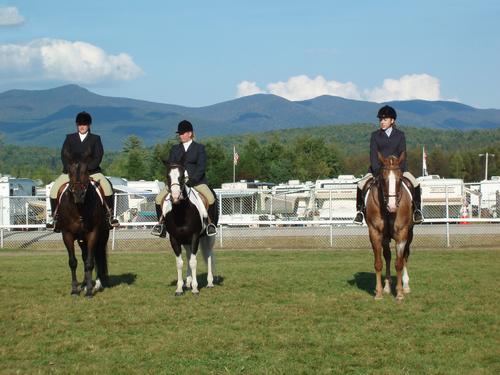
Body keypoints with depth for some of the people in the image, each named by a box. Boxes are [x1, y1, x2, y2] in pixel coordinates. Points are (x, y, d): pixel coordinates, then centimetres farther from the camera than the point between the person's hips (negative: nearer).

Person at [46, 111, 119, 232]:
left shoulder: (95, 139, 5)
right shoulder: (70, 138, 9)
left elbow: (98, 157, -4)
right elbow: (64, 156, 3)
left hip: (91, 171, -1)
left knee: (107, 186, -24)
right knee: (54, 189, -16)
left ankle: (110, 216, -13)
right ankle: (55, 218, -3)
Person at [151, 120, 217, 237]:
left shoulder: (199, 148, 5)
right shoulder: (175, 149, 16)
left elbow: (201, 167, -6)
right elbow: (170, 164, 9)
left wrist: (192, 180, -19)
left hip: (196, 180, -3)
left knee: (210, 198, -27)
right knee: (159, 198, -14)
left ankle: (210, 223, -8)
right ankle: (161, 222, 3)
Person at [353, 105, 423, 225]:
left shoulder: (400, 135, 3)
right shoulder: (375, 135, 1)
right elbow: (373, 155, -6)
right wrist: (377, 172, -20)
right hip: (378, 168, 0)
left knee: (415, 184, -19)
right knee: (361, 185, -21)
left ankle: (417, 210, -3)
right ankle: (360, 210, -3)